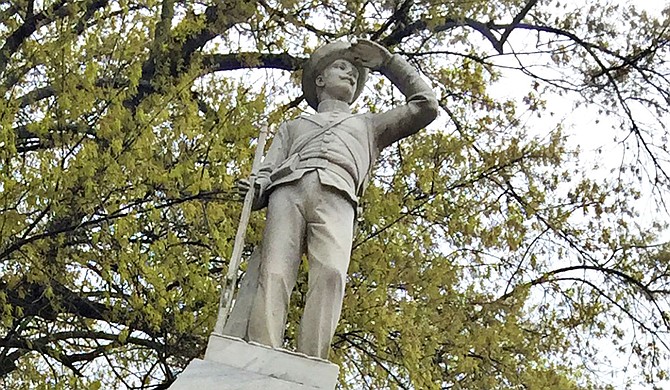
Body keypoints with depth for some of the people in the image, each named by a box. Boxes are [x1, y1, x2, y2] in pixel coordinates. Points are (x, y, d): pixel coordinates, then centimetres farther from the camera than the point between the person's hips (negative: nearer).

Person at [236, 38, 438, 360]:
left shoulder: (368, 125, 42)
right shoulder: (292, 127, 40)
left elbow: (425, 106, 35)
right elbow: (266, 173, 25)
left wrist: (386, 62, 37)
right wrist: (255, 192, 0)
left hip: (336, 196, -1)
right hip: (287, 189, 1)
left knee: (330, 274, -32)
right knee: (273, 275, -27)